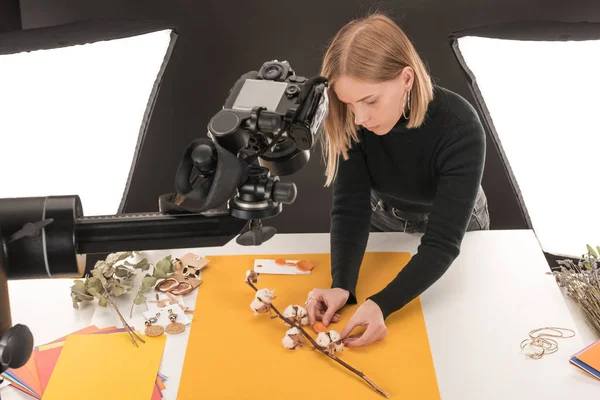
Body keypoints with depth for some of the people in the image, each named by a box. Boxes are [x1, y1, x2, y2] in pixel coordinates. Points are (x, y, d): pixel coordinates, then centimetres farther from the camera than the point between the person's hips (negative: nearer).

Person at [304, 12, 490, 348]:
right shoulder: (348, 120, -30)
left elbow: (442, 242, -40)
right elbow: (350, 208, -29)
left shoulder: (460, 129, -39)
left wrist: (382, 305, -54)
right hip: (383, 223, 2)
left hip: (455, 228, -2)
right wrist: (342, 285, -46)